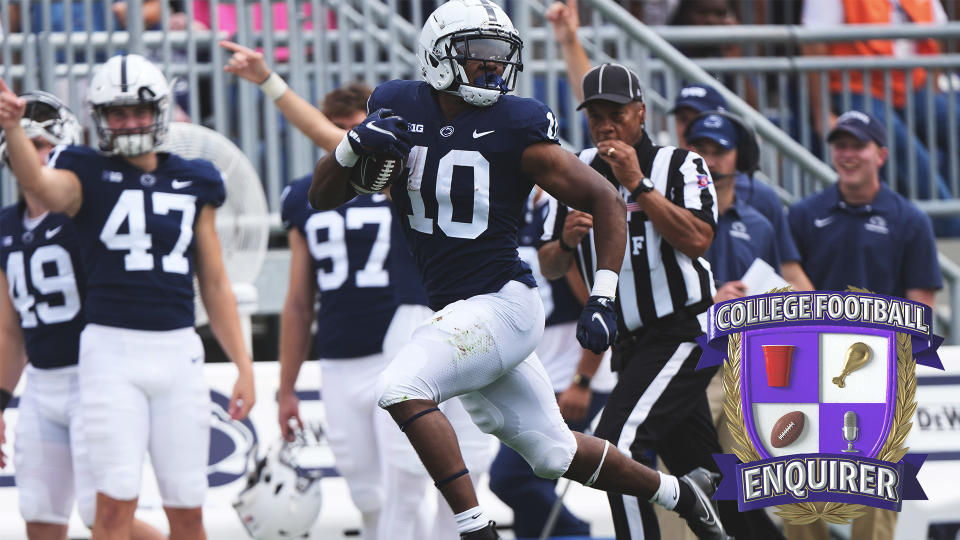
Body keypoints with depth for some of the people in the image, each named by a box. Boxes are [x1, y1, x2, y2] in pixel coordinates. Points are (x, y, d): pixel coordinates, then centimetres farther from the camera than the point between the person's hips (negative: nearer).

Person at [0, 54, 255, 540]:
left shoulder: (193, 184, 13)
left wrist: (244, 366, 10)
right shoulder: (88, 175, 2)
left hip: (178, 352, 3)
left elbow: (215, 285, 16)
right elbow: (43, 188, -24)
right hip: (111, 349, -3)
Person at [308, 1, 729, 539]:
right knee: (554, 453, 14)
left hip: (504, 302, -6)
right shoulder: (399, 111, 2)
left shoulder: (516, 128, -11)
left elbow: (606, 200, -7)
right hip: (458, 313, 6)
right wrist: (354, 146, -15)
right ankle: (678, 492, 36)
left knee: (403, 387, -27)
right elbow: (322, 197, 6)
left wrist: (603, 299, -14)